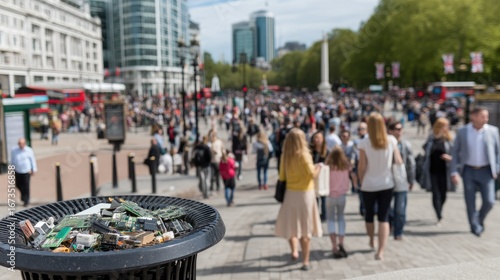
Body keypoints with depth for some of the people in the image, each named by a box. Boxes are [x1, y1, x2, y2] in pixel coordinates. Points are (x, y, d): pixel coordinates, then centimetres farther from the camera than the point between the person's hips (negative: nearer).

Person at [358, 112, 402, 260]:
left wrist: (361, 181, 4)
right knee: (384, 217, 5)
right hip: (386, 184, 1)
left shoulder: (364, 143, -15)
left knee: (369, 214, 20)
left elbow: (362, 167, -11)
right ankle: (380, 251, 0)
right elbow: (399, 161, -2)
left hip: (368, 185, -1)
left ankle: (371, 240, 41)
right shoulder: (391, 140, -7)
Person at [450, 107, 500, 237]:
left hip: (486, 171, 1)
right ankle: (475, 227, 19)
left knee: (489, 201, -1)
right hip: (468, 171, 0)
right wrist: (454, 172, -4)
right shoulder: (462, 132, -2)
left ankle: (480, 220, 28)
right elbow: (455, 152, 2)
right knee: (470, 202, 2)